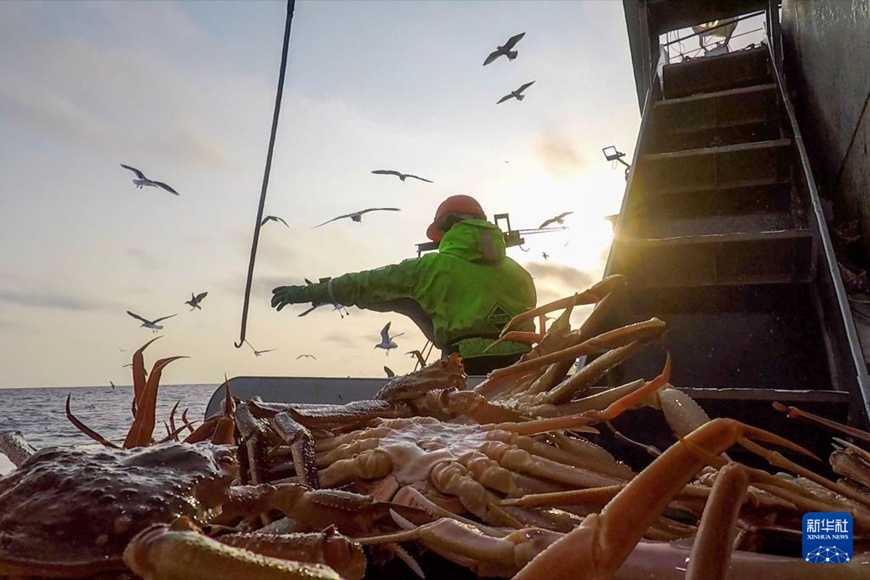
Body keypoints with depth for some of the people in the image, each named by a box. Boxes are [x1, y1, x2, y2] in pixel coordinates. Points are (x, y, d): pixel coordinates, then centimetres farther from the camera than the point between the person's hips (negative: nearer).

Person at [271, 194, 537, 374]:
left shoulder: (435, 266, 3)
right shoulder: (519, 273, 15)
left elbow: (371, 284, 8)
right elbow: (525, 324, 16)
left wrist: (309, 292, 17)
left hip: (471, 367, -4)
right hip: (519, 367, 4)